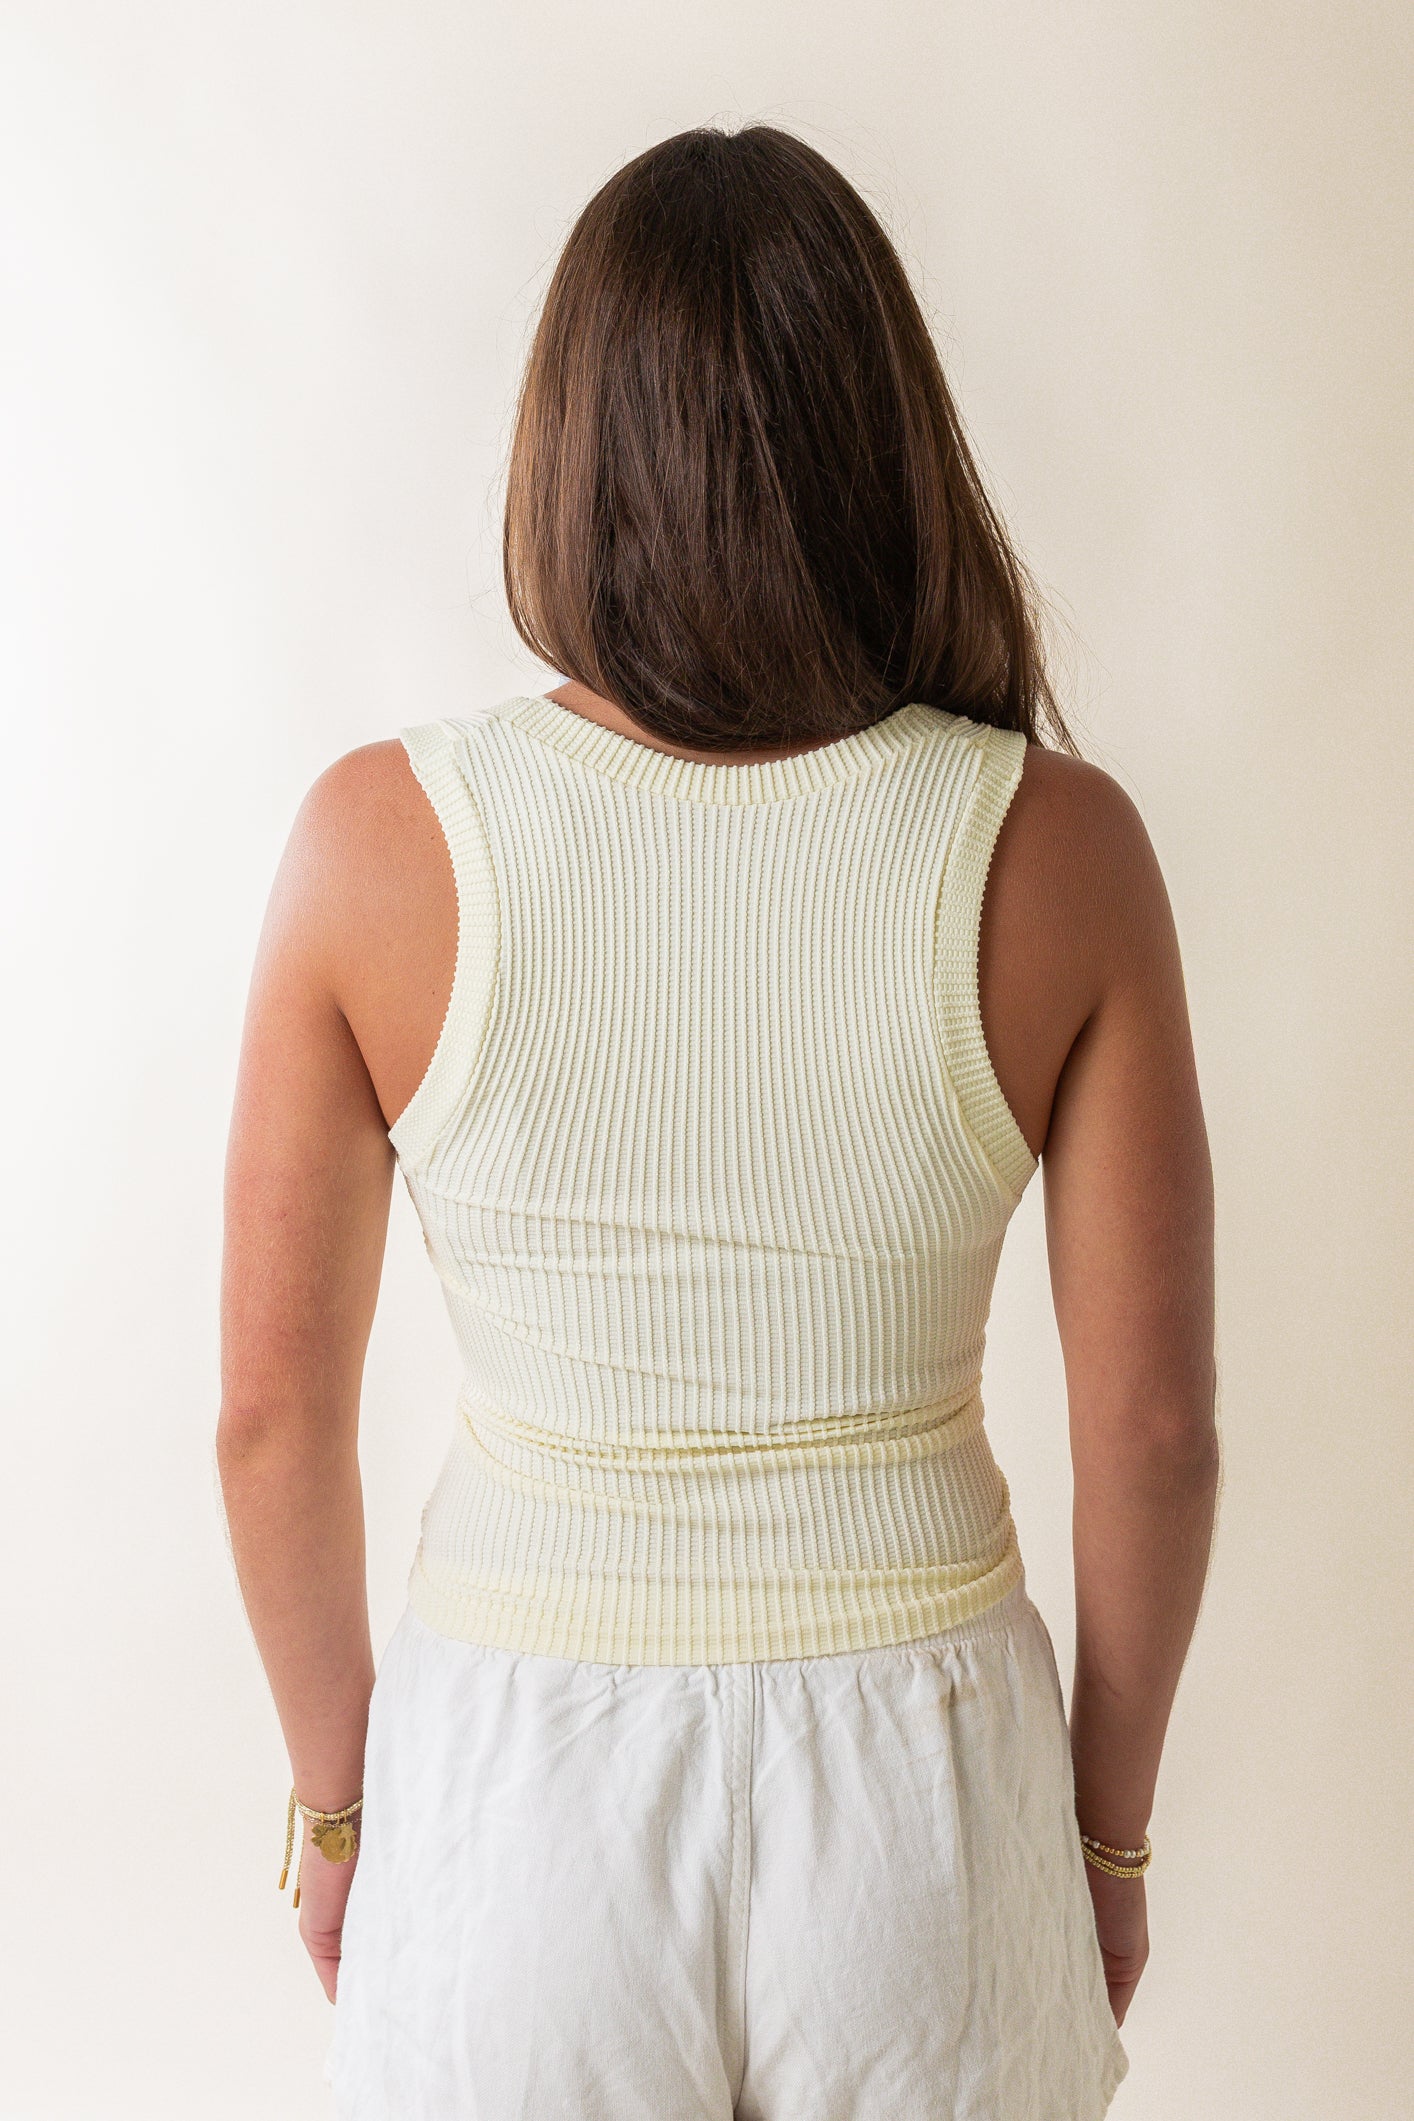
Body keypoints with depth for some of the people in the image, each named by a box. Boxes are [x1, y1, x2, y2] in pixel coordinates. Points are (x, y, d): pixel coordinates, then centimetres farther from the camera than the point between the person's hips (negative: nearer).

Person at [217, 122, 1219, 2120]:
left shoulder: (380, 841, -15)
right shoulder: (1057, 850, -14)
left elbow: (275, 1408, -7)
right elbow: (1154, 1424, -8)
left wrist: (335, 1791, 9)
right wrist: (1109, 1832, 8)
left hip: (521, 1793, 0)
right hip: (919, 1797, 1)